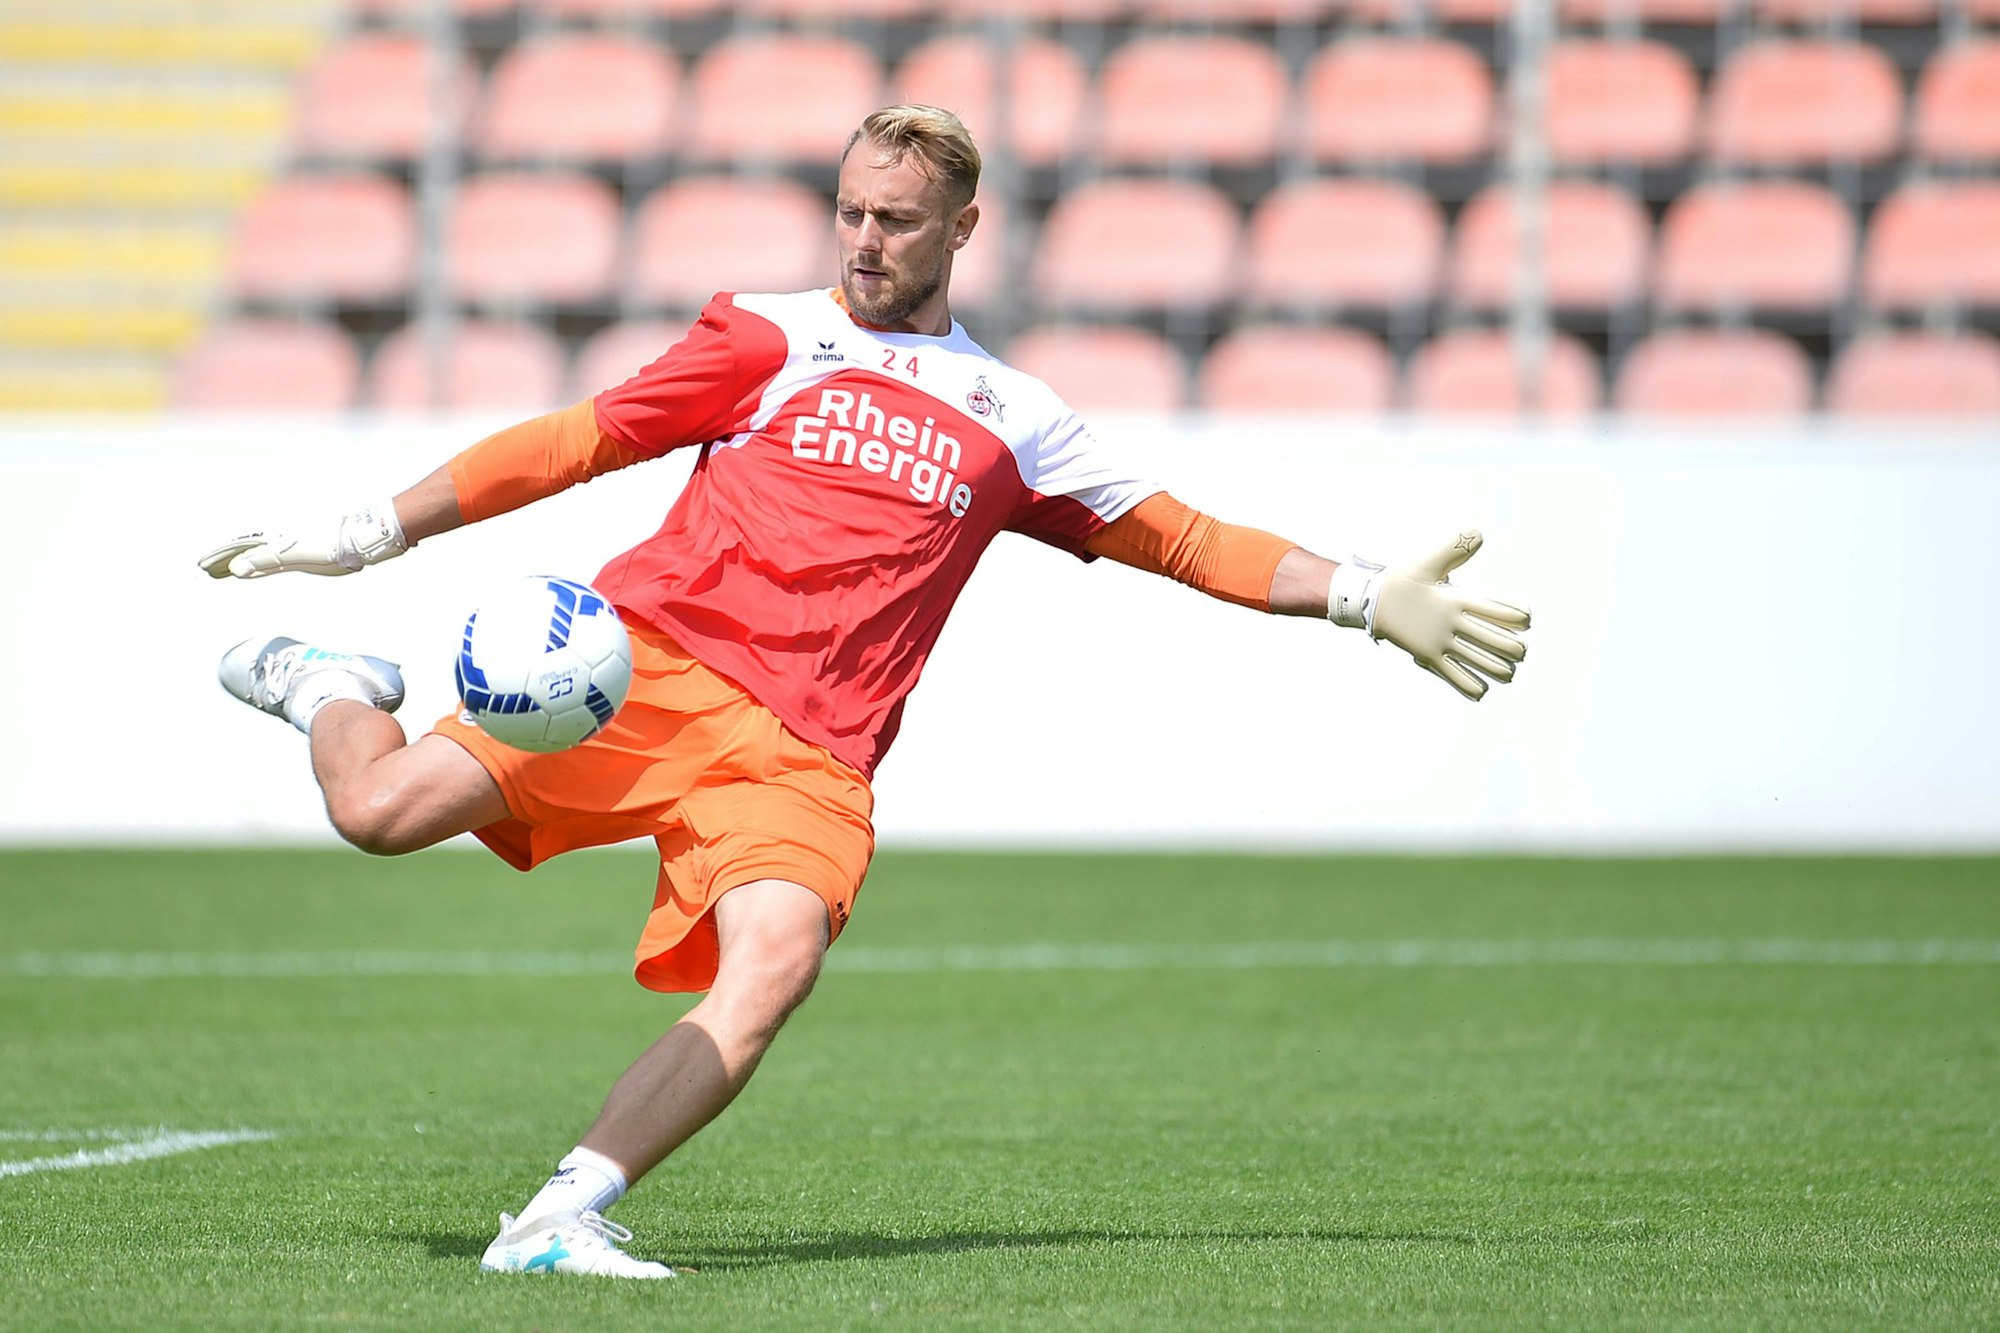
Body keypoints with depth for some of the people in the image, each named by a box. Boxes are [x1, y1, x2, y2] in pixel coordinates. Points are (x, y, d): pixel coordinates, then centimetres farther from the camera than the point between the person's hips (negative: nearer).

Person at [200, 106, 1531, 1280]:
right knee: (385, 810, -20)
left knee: (774, 967, -28)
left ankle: (564, 1218, -32)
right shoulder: (772, 339, 15)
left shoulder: (1011, 421, 21)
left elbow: (1183, 540, 25)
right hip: (649, 658, -1)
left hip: (808, 752, 1)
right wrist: (367, 534, 8)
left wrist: (1371, 598, 16)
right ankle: (333, 688, 16)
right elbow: (580, 441, 13)